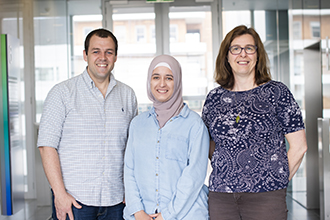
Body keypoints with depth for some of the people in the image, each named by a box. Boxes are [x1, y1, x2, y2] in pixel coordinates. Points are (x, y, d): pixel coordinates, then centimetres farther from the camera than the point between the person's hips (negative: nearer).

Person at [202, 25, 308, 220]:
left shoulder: (277, 92, 0)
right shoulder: (215, 97, 8)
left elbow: (299, 146, 0)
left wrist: (279, 182, 0)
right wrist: (225, 176, 6)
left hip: (266, 196, -2)